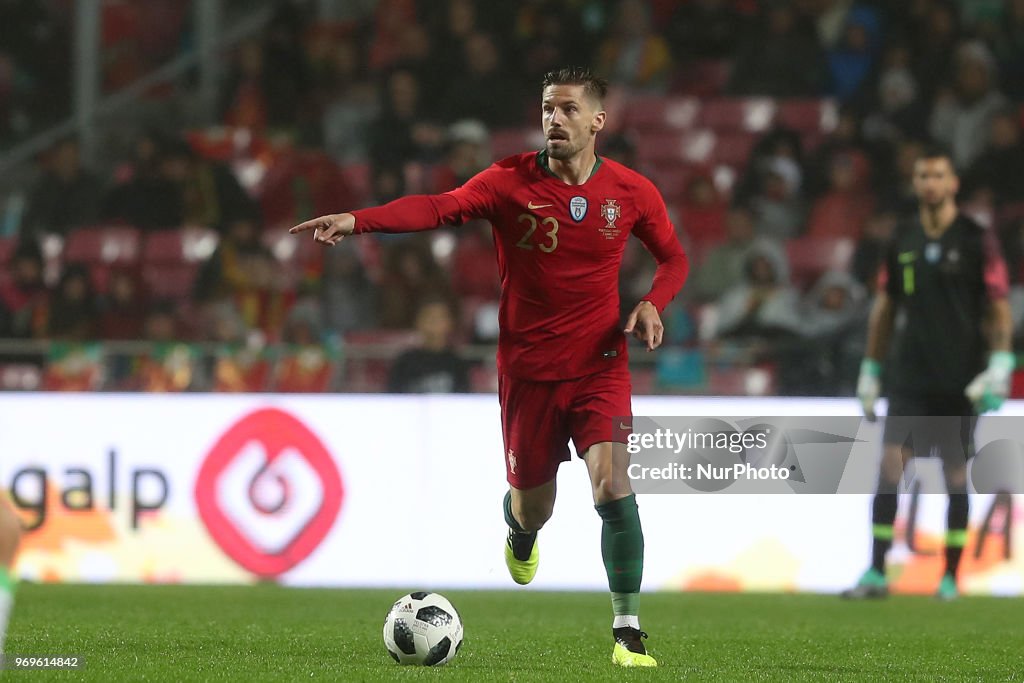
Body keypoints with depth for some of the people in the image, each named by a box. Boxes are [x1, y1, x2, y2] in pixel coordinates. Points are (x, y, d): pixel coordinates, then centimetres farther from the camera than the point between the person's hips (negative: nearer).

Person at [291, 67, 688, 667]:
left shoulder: (632, 193, -2)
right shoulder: (511, 181, -9)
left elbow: (674, 258, 13)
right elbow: (439, 208, -24)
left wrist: (653, 305, -8)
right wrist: (358, 220, -40)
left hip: (600, 368, 0)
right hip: (528, 370, 0)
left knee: (613, 488, -19)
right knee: (533, 507, 9)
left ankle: (628, 634, -9)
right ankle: (522, 533, 51)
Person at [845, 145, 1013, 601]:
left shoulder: (977, 240, -2)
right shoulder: (902, 241, 9)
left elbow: (1000, 308, -3)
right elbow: (884, 307, 16)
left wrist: (1000, 366, -13)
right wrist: (870, 370, 14)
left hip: (959, 380, -3)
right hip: (909, 376, 3)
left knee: (956, 474, 2)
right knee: (889, 463, -8)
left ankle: (950, 576, 10)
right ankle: (876, 573, -8)